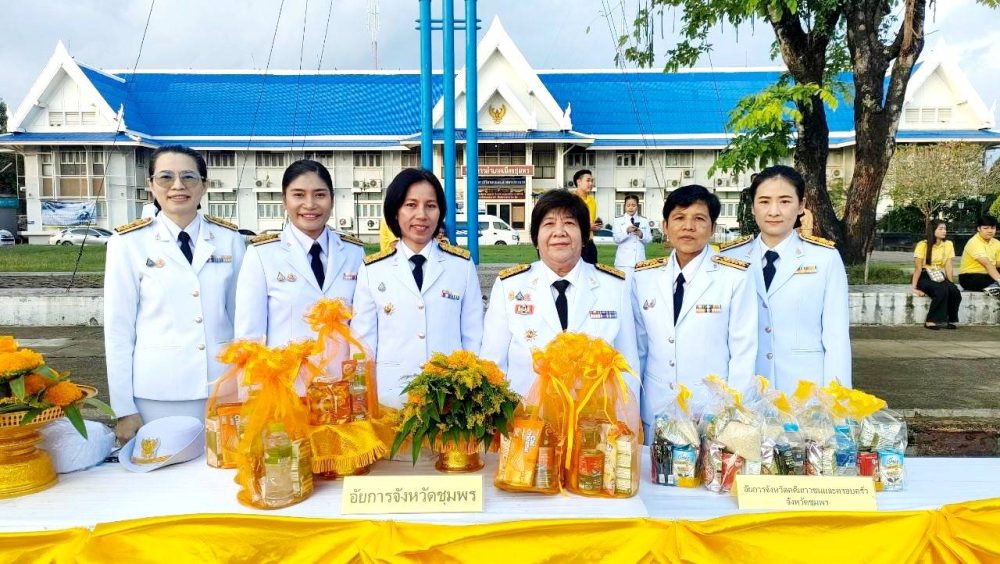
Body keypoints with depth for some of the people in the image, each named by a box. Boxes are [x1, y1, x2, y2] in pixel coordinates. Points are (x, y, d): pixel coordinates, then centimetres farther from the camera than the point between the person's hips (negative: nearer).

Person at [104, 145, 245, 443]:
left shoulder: (229, 239, 2)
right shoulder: (128, 243, -3)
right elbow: (118, 328, -2)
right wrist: (124, 408, -2)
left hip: (222, 390, 2)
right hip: (157, 394, -2)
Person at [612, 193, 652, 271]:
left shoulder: (644, 221, 13)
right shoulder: (618, 220, 6)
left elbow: (649, 239, 8)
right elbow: (617, 239, -5)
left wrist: (641, 235, -13)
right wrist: (627, 231, -22)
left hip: (639, 260, 2)